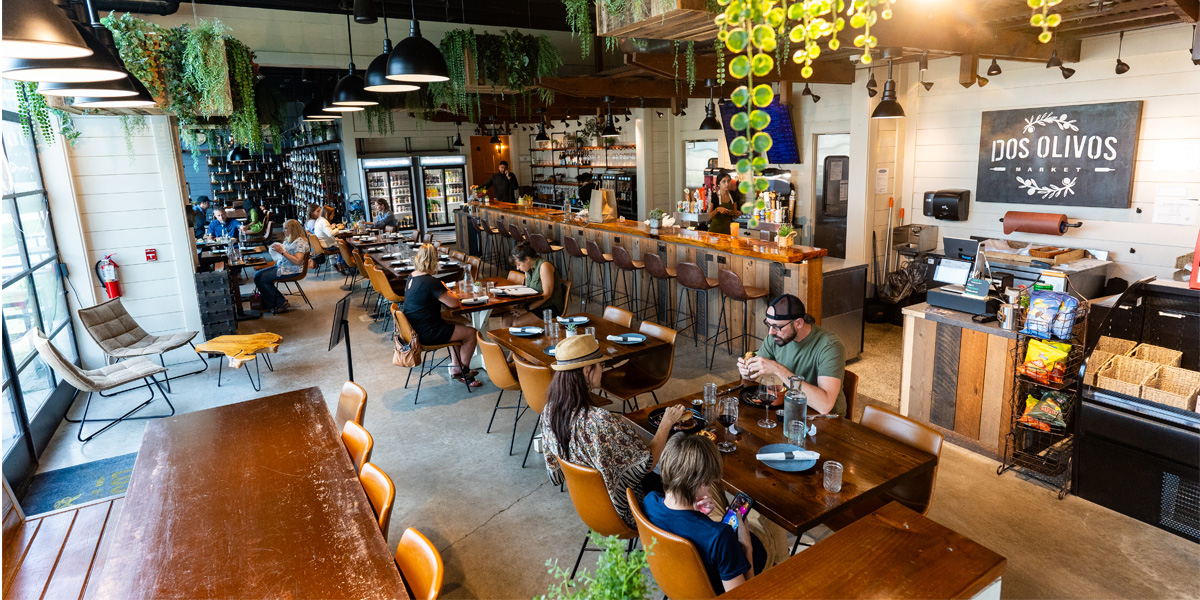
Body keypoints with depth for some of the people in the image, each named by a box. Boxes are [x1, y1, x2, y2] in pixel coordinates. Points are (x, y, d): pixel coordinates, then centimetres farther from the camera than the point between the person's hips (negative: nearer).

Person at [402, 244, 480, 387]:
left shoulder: (411, 277, 5)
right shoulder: (431, 282, -24)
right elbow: (454, 303, -20)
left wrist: (443, 290, 10)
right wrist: (448, 293, 1)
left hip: (414, 329, 10)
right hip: (427, 334, -10)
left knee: (460, 326, 24)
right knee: (471, 333, 2)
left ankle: (456, 368, 29)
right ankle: (464, 371, 19)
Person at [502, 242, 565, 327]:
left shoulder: (544, 266, -18)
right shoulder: (529, 267, 9)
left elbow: (547, 294, -22)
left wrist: (526, 309, -22)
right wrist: (520, 306, -4)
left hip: (551, 307, -8)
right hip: (535, 305, 8)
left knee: (517, 323, -22)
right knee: (507, 318, -9)